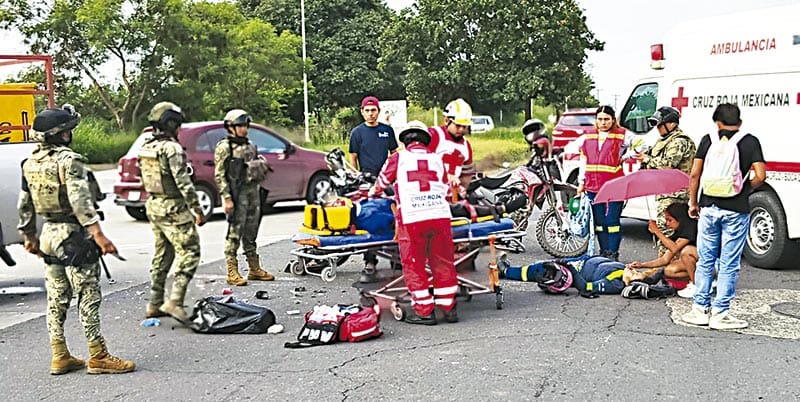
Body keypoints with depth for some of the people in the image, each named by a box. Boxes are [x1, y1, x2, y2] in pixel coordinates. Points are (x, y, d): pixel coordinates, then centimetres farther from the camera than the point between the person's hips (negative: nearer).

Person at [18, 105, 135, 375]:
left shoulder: (30, 164, 9)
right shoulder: (69, 160, -14)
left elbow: (24, 206, 14)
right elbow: (80, 202, -23)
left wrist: (29, 237, 24)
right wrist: (99, 236, -25)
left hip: (48, 236, 8)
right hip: (74, 237, -8)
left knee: (56, 300, 12)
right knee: (88, 299, -2)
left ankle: (60, 358, 18)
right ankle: (98, 357, 2)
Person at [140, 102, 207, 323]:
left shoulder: (146, 147, 11)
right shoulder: (172, 148, -16)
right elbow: (183, 182, -20)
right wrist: (198, 209, -16)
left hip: (153, 206, 9)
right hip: (173, 208, -9)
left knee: (162, 254, 16)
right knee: (189, 252, -5)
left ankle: (155, 304, 20)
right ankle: (175, 301, -13)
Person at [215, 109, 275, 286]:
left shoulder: (251, 146, 15)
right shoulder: (224, 147, -6)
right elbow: (219, 175, -11)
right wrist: (226, 198, -16)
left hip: (253, 191, 7)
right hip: (237, 194, -7)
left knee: (251, 233, 13)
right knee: (234, 233, -6)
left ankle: (254, 269, 20)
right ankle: (232, 273, -3)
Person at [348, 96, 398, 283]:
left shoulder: (387, 130, 14)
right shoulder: (357, 132, 8)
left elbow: (394, 153, 20)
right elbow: (353, 157, 9)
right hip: (366, 181, -2)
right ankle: (370, 263, -11)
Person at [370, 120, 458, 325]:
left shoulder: (398, 158, 9)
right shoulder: (437, 159, 16)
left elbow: (382, 182, 24)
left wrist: (373, 192, 46)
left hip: (412, 218, -3)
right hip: (440, 215, 3)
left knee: (414, 265, 7)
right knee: (443, 263, 13)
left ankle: (424, 311, 7)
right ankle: (449, 307, 19)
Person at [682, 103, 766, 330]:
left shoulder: (708, 140, 4)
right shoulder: (750, 142, 0)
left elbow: (695, 174, 1)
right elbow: (760, 176, -9)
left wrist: (693, 203, 11)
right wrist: (746, 189, 10)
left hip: (709, 207, 2)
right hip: (736, 210, -2)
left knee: (705, 261, 12)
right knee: (728, 265, 4)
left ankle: (699, 310, 15)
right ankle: (720, 314, 6)